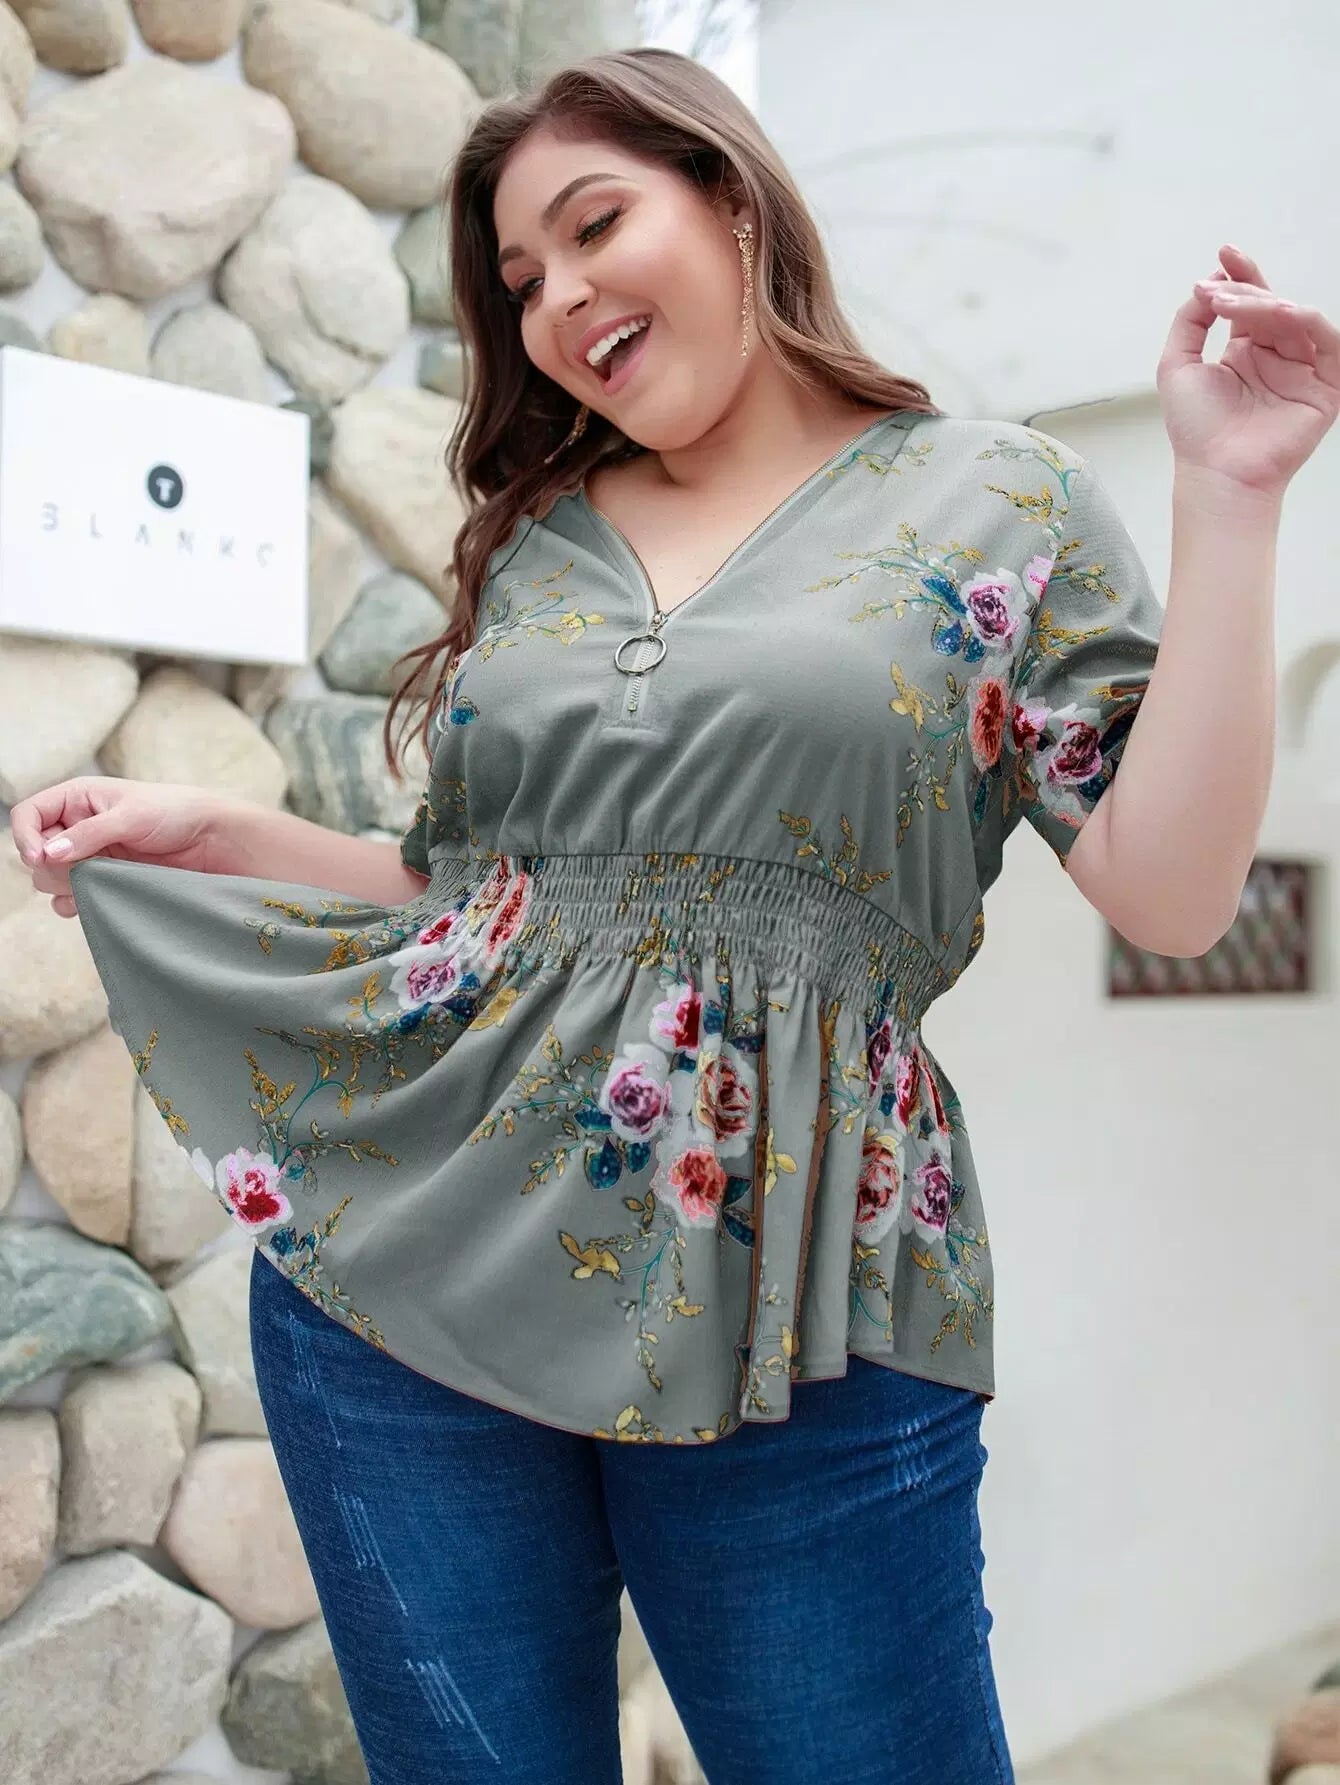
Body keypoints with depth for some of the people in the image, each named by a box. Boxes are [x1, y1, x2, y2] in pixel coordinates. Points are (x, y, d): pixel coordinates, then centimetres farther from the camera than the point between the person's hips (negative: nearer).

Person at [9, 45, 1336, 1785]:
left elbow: (1171, 894, -6)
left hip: (791, 1322, -3)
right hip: (405, 1269, 4)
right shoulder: (529, 543, 13)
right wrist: (203, 833, 8)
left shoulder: (999, 501, 3)